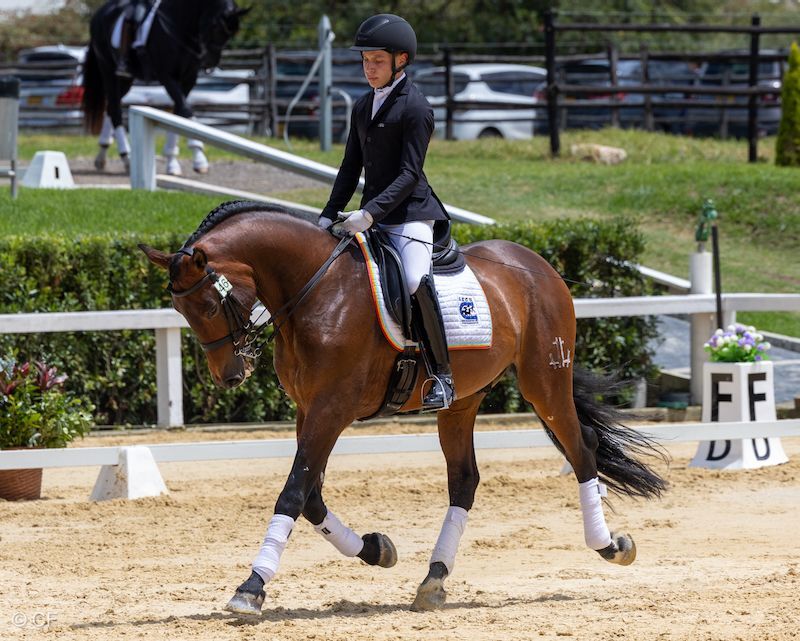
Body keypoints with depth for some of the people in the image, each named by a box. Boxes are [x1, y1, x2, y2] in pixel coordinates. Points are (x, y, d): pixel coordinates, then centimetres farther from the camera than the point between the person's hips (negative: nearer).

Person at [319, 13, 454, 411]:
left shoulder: (415, 107, -10)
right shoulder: (363, 107, 15)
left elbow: (409, 173, -16)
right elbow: (351, 168, 18)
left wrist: (370, 213, -25)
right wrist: (329, 215, 8)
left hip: (410, 214, -9)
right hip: (372, 217, 9)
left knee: (416, 281, -29)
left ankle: (442, 376, -23)